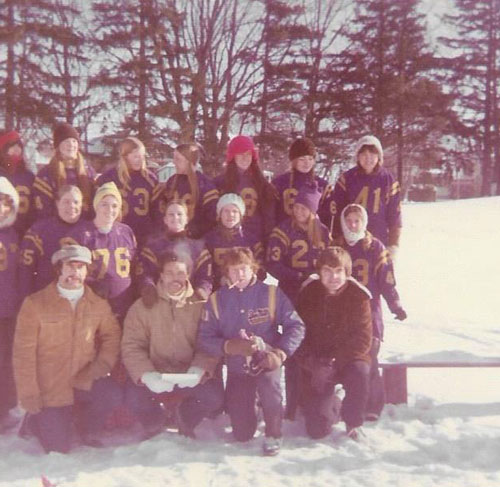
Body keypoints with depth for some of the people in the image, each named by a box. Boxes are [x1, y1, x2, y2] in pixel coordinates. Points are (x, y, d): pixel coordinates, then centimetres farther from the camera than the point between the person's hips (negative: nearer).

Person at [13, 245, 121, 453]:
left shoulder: (98, 305, 1)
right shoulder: (35, 304, -10)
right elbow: (23, 352, -9)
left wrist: (100, 368, -12)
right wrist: (29, 396, -11)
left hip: (84, 382, 3)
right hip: (49, 388, -2)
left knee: (113, 396, -26)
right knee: (58, 448, -4)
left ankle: (88, 431, 6)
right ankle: (36, 419, 29)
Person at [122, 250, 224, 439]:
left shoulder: (200, 305, -1)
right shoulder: (142, 307, -3)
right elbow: (131, 346, -9)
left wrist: (199, 369, -26)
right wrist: (146, 375, -26)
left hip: (190, 375, 1)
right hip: (154, 374, 0)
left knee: (214, 397, -22)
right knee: (133, 397, -26)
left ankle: (186, 421, 15)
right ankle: (153, 425, 13)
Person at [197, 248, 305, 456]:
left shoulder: (271, 293, -5)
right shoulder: (217, 300, -1)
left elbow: (296, 326, -5)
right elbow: (204, 339, -5)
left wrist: (280, 353, -19)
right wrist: (229, 346, -22)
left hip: (266, 360, -2)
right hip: (237, 367, 2)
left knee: (269, 382, -38)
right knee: (242, 434, 3)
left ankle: (273, 435, -9)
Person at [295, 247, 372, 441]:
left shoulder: (358, 295, -11)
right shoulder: (308, 293, -6)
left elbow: (363, 340, -16)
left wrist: (334, 362, -24)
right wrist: (312, 364, -20)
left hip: (349, 359, -1)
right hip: (315, 365, 1)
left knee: (359, 373, -37)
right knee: (317, 430, -7)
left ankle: (353, 422, -8)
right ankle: (331, 404, 30)